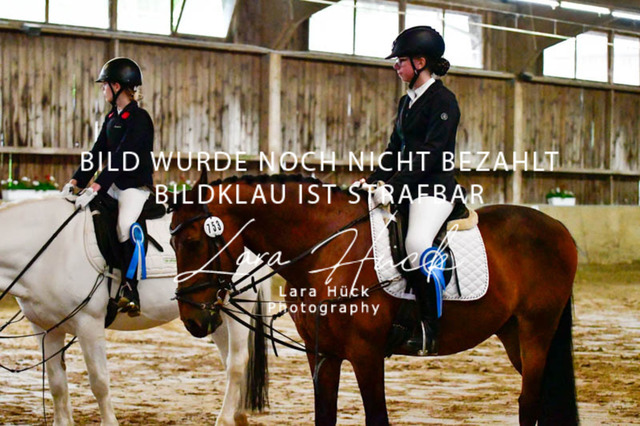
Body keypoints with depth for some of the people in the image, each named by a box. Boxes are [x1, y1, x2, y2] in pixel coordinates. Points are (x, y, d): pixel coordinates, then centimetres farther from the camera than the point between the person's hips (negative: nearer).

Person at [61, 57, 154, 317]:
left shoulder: (139, 118, -15)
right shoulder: (111, 118, 13)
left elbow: (122, 158, -24)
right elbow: (97, 154, 11)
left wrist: (94, 188, -32)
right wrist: (75, 182, -3)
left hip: (136, 186, -9)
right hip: (114, 185, 9)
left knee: (125, 228, -27)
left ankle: (130, 291, -21)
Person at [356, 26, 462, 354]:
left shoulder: (443, 101, -9)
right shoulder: (407, 101, 18)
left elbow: (431, 154, -18)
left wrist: (393, 187, -25)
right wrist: (373, 180, 6)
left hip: (435, 187, -10)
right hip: (404, 186, 10)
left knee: (416, 244, -30)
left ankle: (430, 329, -23)